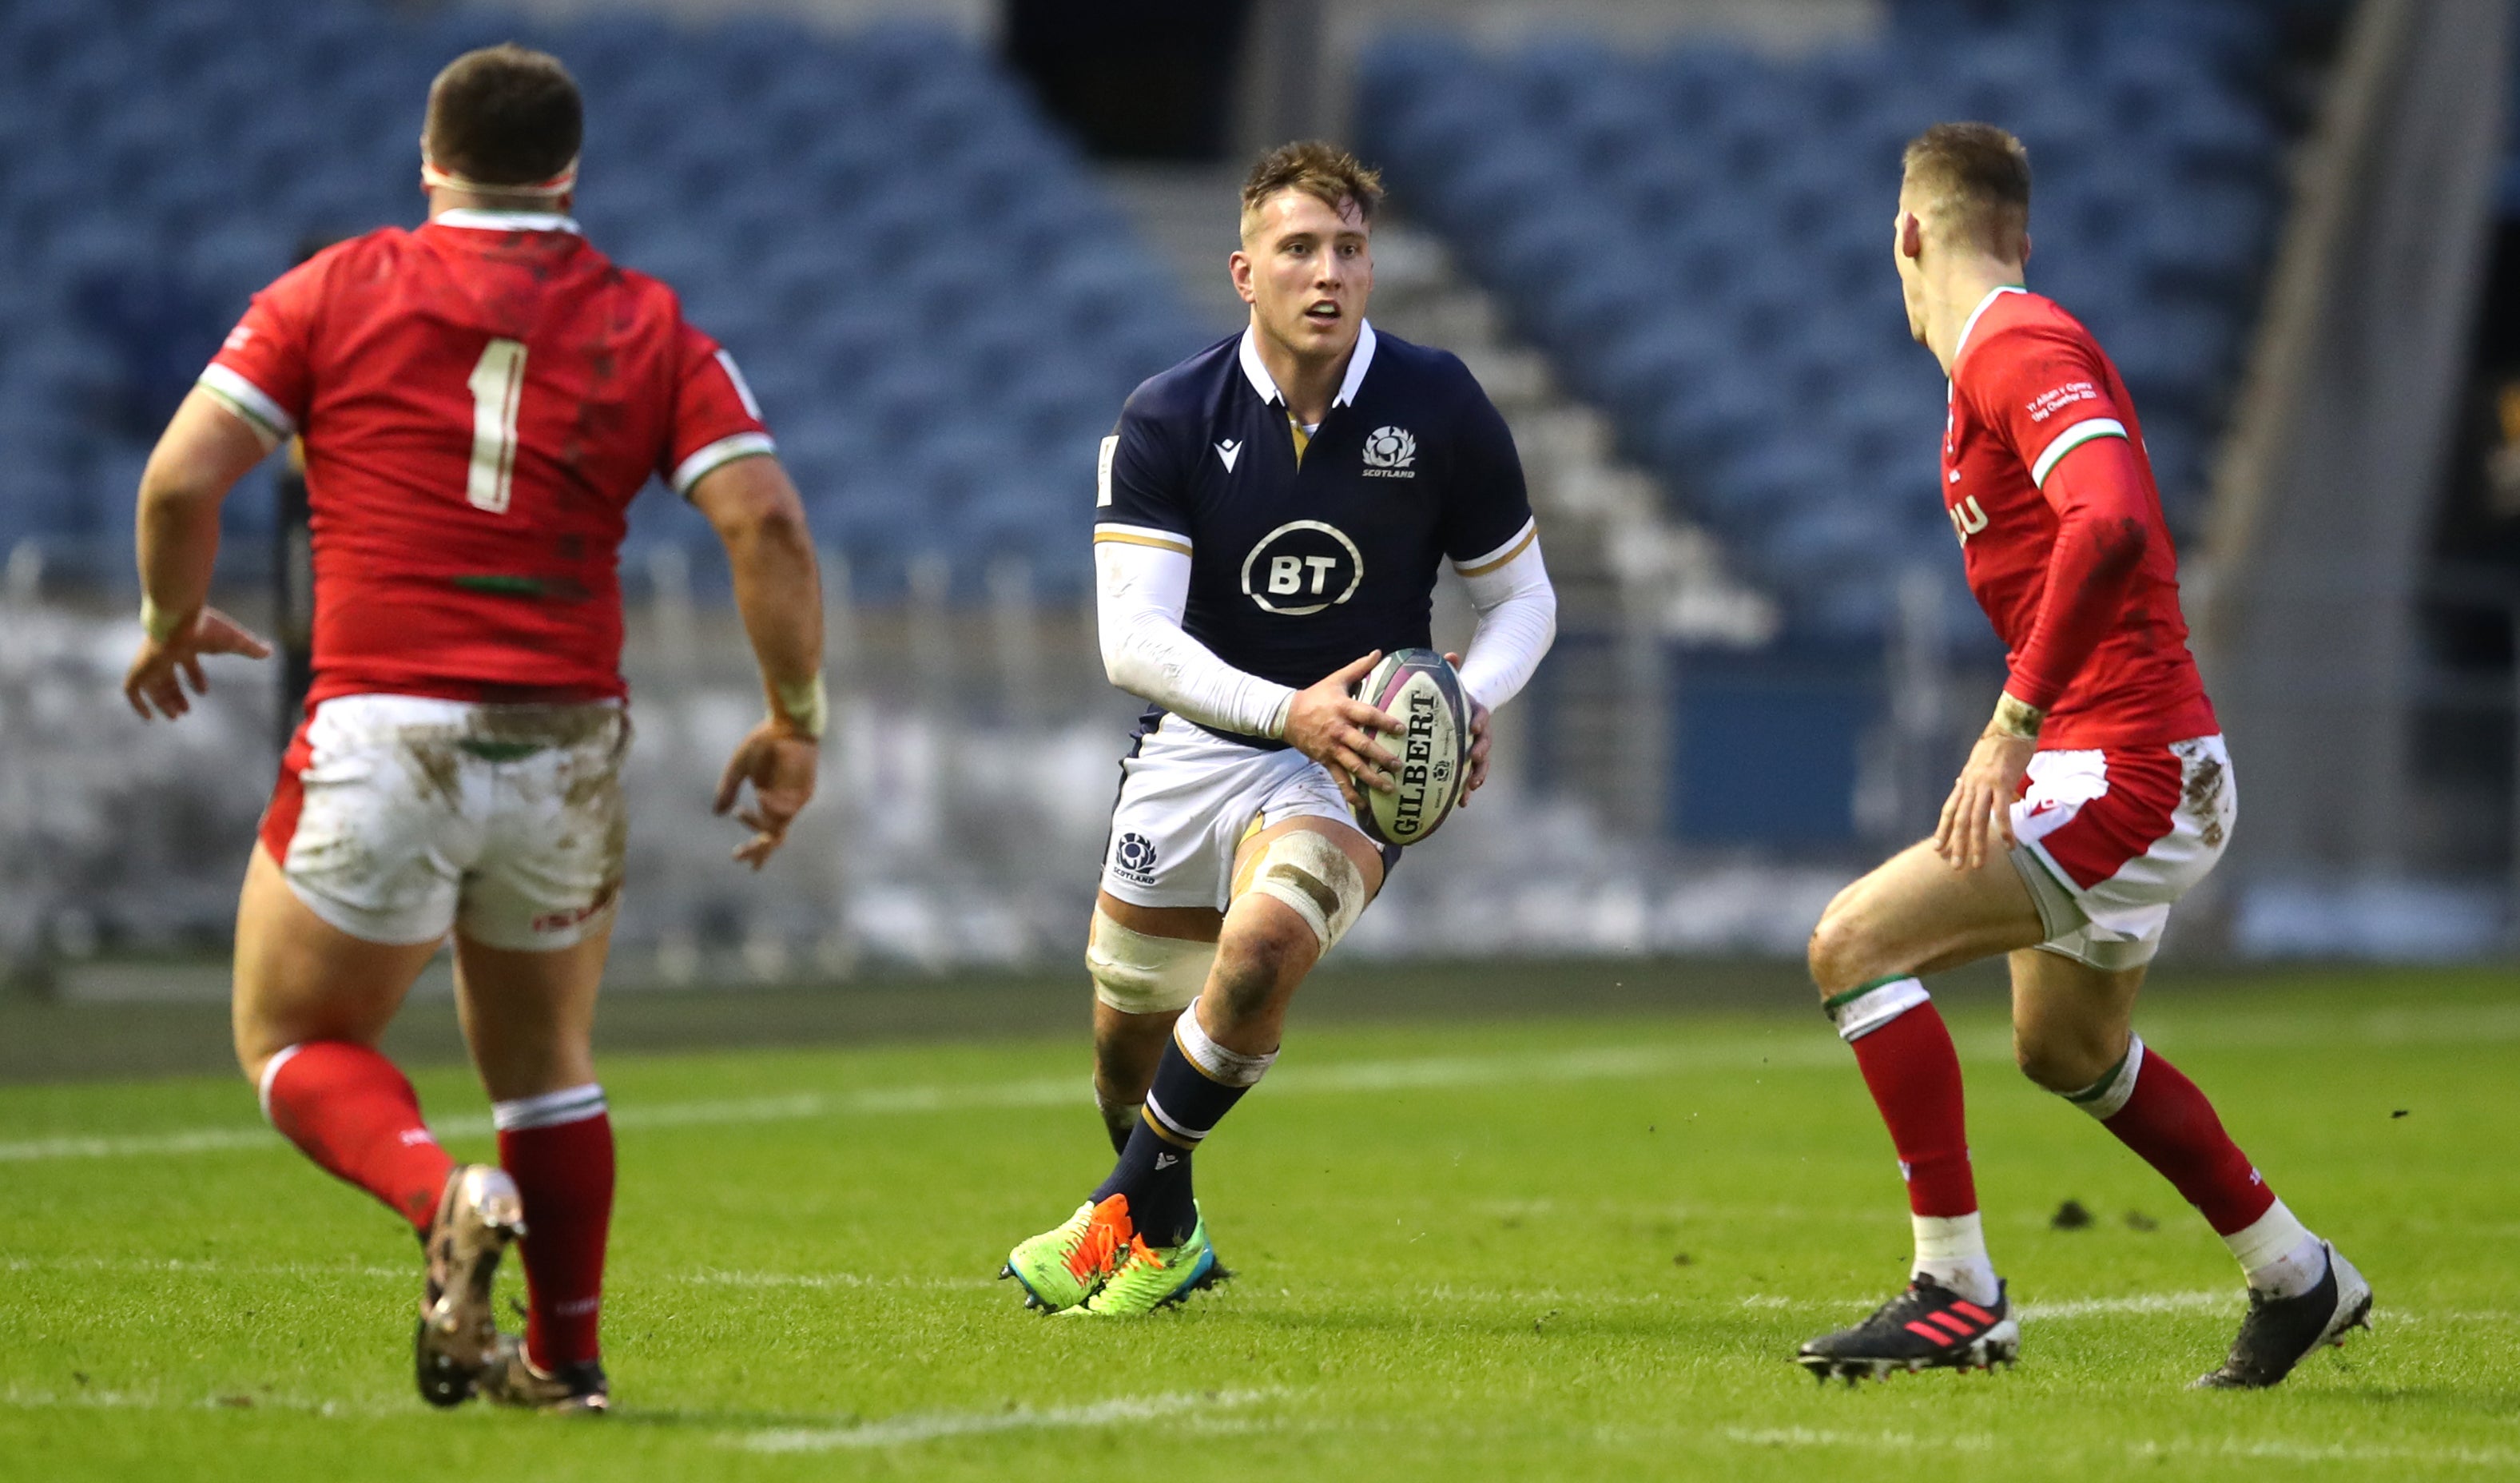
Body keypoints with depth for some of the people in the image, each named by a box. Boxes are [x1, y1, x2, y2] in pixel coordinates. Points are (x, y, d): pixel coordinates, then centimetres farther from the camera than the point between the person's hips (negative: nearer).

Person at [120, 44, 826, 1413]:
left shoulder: (338, 290, 1)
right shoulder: (649, 327, 6)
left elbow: (181, 480, -4)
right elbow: (765, 522, -4)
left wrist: (170, 621, 14)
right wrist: (793, 722, 5)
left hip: (382, 736, -3)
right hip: (567, 752, 3)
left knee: (291, 1042, 11)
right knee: (543, 1062, 23)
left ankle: (443, 1197, -16)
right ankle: (565, 1359, 26)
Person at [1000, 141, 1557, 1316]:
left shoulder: (1441, 409, -8)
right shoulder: (1167, 421, -10)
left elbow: (1523, 599, 4)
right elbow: (1132, 638, -17)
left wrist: (1469, 704, -17)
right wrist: (1285, 710, -32)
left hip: (1351, 760, -2)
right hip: (1197, 740, 2)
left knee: (1261, 947, -31)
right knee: (1127, 1037, 10)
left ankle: (1139, 1215, -9)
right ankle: (1165, 1230, 43)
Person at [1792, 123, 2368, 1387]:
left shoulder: (2019, 347, -16)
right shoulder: (2001, 351, 16)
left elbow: (2110, 523, -33)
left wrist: (2013, 725, -32)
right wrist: (2029, 732, 27)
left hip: (2124, 768, -11)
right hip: (2118, 762, 11)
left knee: (1853, 944, -16)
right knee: (2065, 1047, 27)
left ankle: (1957, 1292, -13)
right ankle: (2298, 1278, 40)